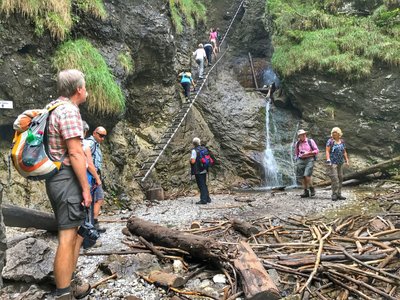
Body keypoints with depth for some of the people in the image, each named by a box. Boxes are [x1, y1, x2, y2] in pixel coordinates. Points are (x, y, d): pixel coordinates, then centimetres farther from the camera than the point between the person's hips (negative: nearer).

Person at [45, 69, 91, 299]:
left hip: (57, 177, 11)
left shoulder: (52, 107, 16)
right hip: (67, 178, -11)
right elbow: (75, 153, -20)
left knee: (75, 232, 19)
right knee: (68, 237, -4)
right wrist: (86, 188, -16)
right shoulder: (69, 110, -15)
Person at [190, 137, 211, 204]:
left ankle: (203, 200, 0)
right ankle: (207, 198, 23)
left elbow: (193, 161, -19)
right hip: (204, 170, 7)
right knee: (204, 184, 17)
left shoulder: (194, 150, -14)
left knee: (201, 185, -2)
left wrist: (190, 159, 0)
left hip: (198, 171, -7)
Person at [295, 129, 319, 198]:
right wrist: (297, 160, 12)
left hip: (309, 159, -4)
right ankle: (306, 192, 10)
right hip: (300, 160, 4)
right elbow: (296, 153, 25)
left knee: (307, 175, -19)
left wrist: (308, 153, -10)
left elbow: (317, 151, 2)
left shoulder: (310, 141, 3)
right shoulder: (297, 144, 12)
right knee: (301, 177, -1)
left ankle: (312, 189, 2)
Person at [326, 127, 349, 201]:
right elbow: (327, 151, -9)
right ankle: (334, 194, -5)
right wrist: (328, 160, -19)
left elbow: (344, 152, 18)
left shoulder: (342, 142, 13)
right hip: (332, 162, -6)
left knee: (340, 178, 7)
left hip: (340, 163, 6)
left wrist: (346, 160, 12)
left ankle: (339, 194, 14)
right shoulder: (330, 141, -4)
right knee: (334, 178, -12)